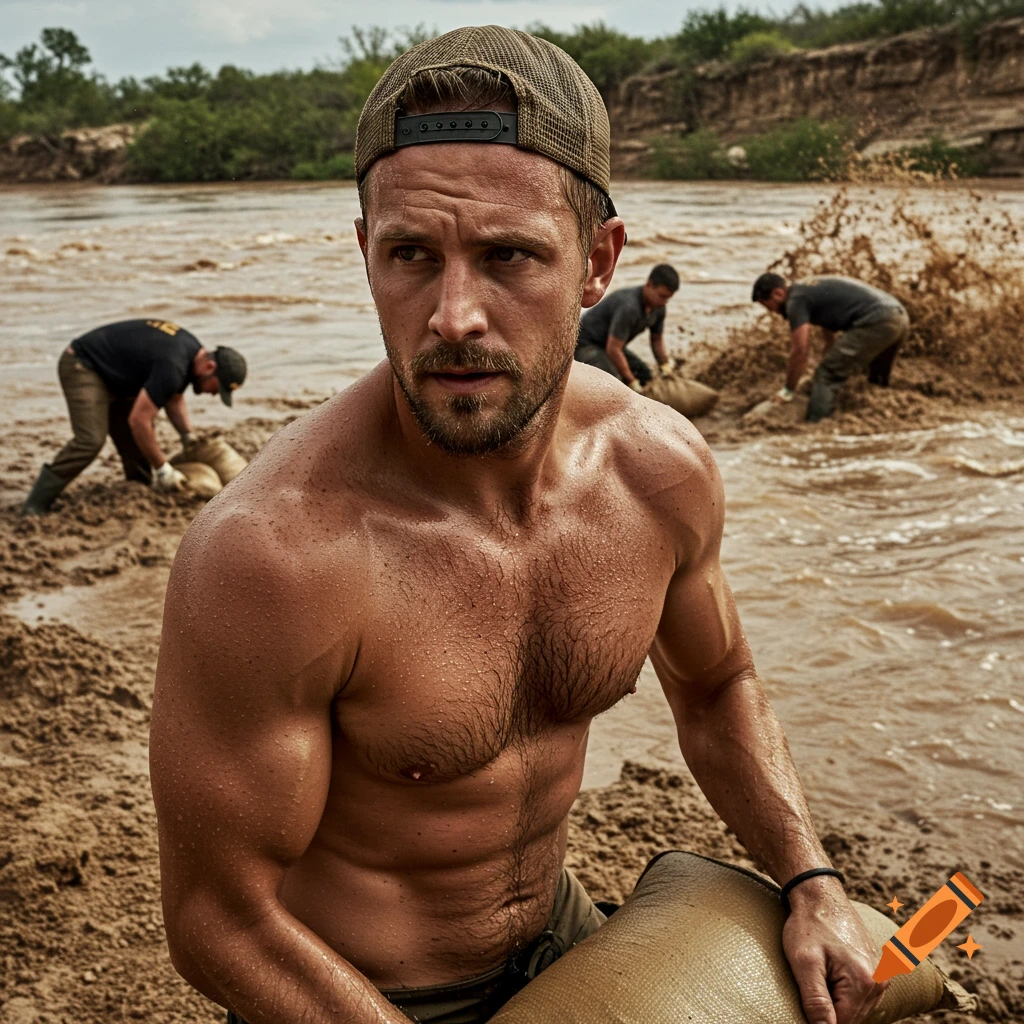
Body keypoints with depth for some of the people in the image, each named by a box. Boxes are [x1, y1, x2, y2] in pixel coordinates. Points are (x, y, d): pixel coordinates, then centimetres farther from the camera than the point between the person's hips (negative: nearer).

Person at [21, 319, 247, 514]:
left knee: (134, 442, 11)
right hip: (82, 367, -11)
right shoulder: (173, 366, -31)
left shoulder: (191, 352, 0)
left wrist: (191, 439, 5)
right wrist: (163, 469, -22)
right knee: (90, 440, -24)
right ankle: (34, 508, -21)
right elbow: (138, 421, -31)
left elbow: (174, 400, 17)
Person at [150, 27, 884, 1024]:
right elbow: (219, 922, -23)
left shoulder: (662, 466, -16)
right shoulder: (270, 550, -35)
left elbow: (717, 689, 4)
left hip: (558, 940, 5)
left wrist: (811, 882, -7)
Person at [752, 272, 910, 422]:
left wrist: (787, 391, 5)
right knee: (877, 381, 29)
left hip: (876, 323, -10)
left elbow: (799, 352, -6)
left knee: (826, 376, -4)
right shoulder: (813, 290, 28)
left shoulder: (796, 300, -1)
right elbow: (831, 339, 38)